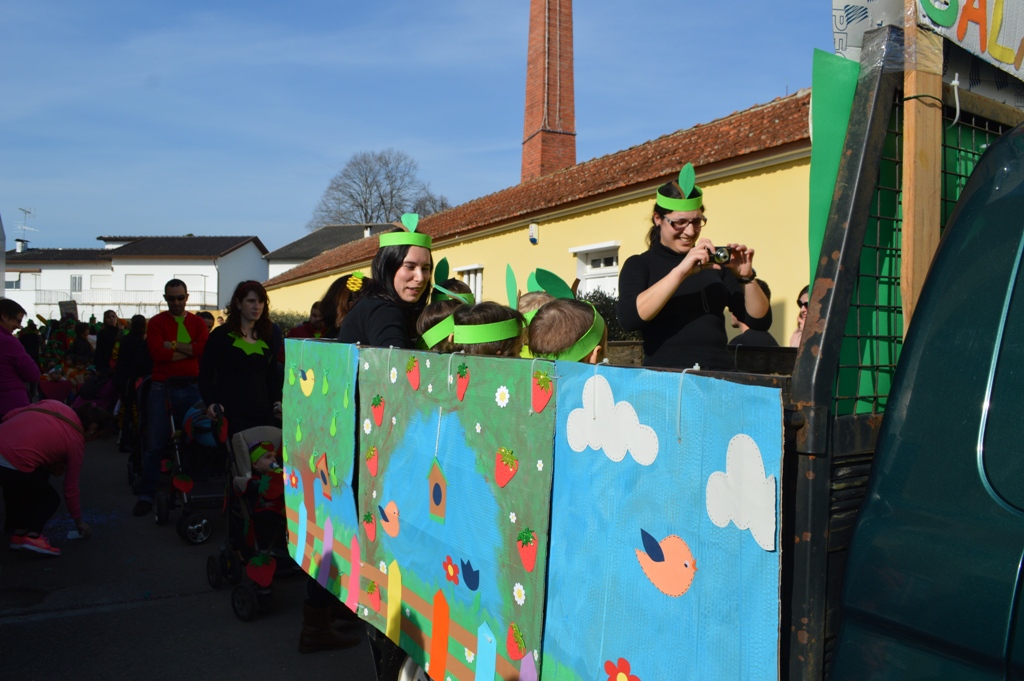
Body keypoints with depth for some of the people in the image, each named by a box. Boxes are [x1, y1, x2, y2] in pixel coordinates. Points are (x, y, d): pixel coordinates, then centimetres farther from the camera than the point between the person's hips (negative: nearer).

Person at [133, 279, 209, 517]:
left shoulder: (197, 323, 10)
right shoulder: (156, 322, 5)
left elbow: (205, 348, -9)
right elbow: (157, 352, -12)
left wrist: (173, 345, -12)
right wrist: (190, 350, -9)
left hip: (191, 387, 1)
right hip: (162, 388, -1)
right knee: (155, 444, 0)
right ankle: (146, 495, 10)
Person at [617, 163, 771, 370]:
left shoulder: (714, 263, 12)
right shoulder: (639, 265, 6)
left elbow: (760, 321, 10)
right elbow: (628, 318, -14)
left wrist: (746, 277, -6)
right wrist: (680, 271, -20)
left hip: (720, 372, 3)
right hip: (665, 374, -3)